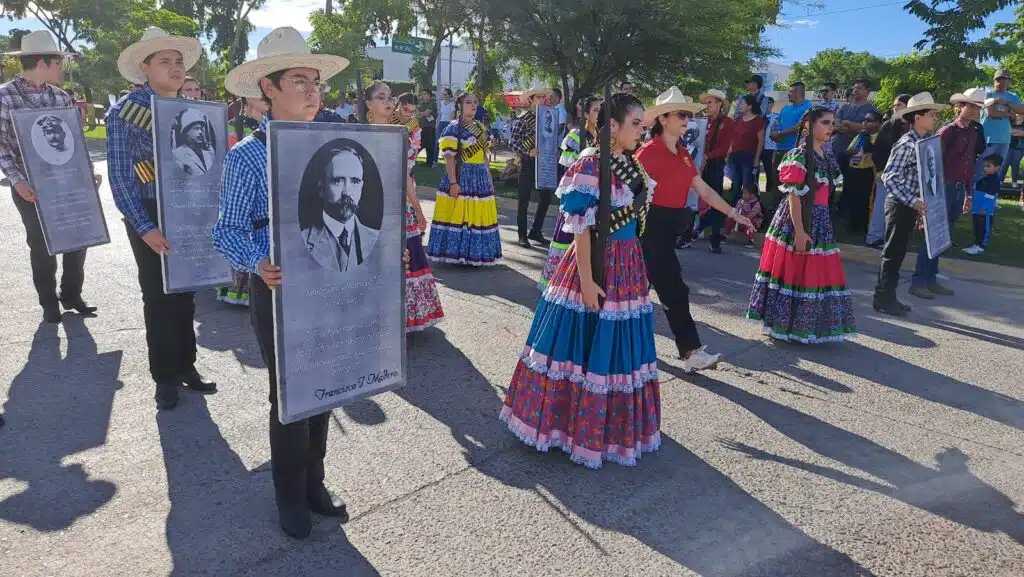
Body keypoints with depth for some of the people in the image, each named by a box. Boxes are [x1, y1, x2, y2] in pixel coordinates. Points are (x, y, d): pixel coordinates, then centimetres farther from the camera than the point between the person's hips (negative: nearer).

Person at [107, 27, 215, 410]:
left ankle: (185, 366, 28)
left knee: (185, 293, 13)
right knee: (159, 297, 5)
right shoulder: (125, 112, -9)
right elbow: (119, 176, -12)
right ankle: (165, 376, 20)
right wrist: (144, 228, -19)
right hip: (151, 217, -4)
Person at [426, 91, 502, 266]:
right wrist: (453, 182, -19)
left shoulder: (481, 128, 15)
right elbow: (449, 157, -12)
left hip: (481, 177, 7)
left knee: (479, 216, 9)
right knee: (459, 216, -5)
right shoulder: (454, 128, -6)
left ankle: (476, 253, 19)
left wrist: (489, 178, 17)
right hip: (462, 176, -7)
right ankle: (456, 253, 4)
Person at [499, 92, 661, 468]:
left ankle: (614, 424, 34)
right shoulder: (591, 164, -15)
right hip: (597, 265, -8)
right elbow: (581, 227, -17)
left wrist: (636, 271, 18)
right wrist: (586, 279, -19)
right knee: (587, 348, 3)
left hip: (627, 267, 8)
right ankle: (574, 422, 22)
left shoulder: (630, 165, 9)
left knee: (619, 347, 17)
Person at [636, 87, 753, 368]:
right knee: (674, 289, -4)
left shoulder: (683, 154, 13)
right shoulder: (648, 151, -11)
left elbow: (704, 190, 15)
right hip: (652, 227, -8)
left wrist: (733, 213, 12)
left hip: (669, 227, 8)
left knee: (643, 284, 11)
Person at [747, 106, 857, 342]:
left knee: (817, 274, 12)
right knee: (793, 273, 0)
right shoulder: (799, 156, -13)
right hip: (798, 220, -8)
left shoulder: (825, 156, 13)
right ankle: (781, 324, 12)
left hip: (821, 222, 8)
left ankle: (808, 324, 24)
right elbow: (794, 195, -18)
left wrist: (820, 224, 15)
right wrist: (799, 231, -21)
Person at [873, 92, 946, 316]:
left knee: (897, 252, 13)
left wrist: (918, 205, 16)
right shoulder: (906, 144, -17)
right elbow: (889, 178, -23)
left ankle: (886, 296, 21)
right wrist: (913, 202, -26)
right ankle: (884, 298, 7)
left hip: (910, 205, 9)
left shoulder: (922, 143, 11)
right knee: (893, 252, -1)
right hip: (900, 204, -9)